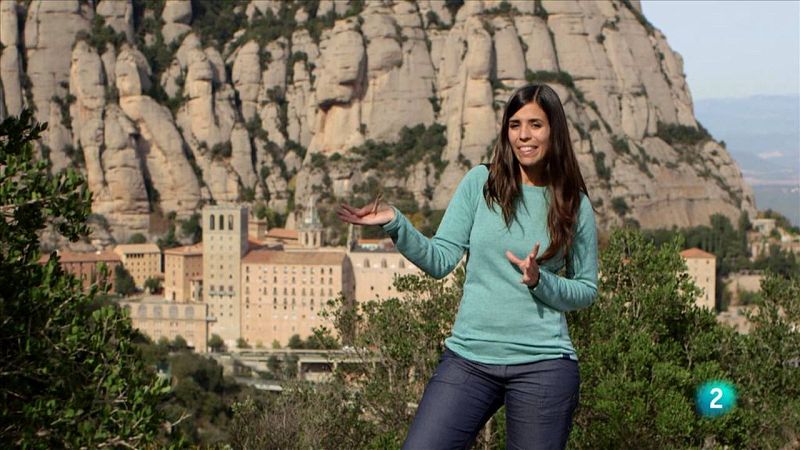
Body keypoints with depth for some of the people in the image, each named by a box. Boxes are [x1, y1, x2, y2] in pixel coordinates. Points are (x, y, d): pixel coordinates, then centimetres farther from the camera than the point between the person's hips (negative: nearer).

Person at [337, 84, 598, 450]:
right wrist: (395, 224, -14)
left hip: (542, 365, -1)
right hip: (469, 356, 1)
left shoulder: (574, 205, 3)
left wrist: (539, 282, -11)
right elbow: (441, 260, 0)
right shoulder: (480, 182, 3)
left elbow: (586, 290, 8)